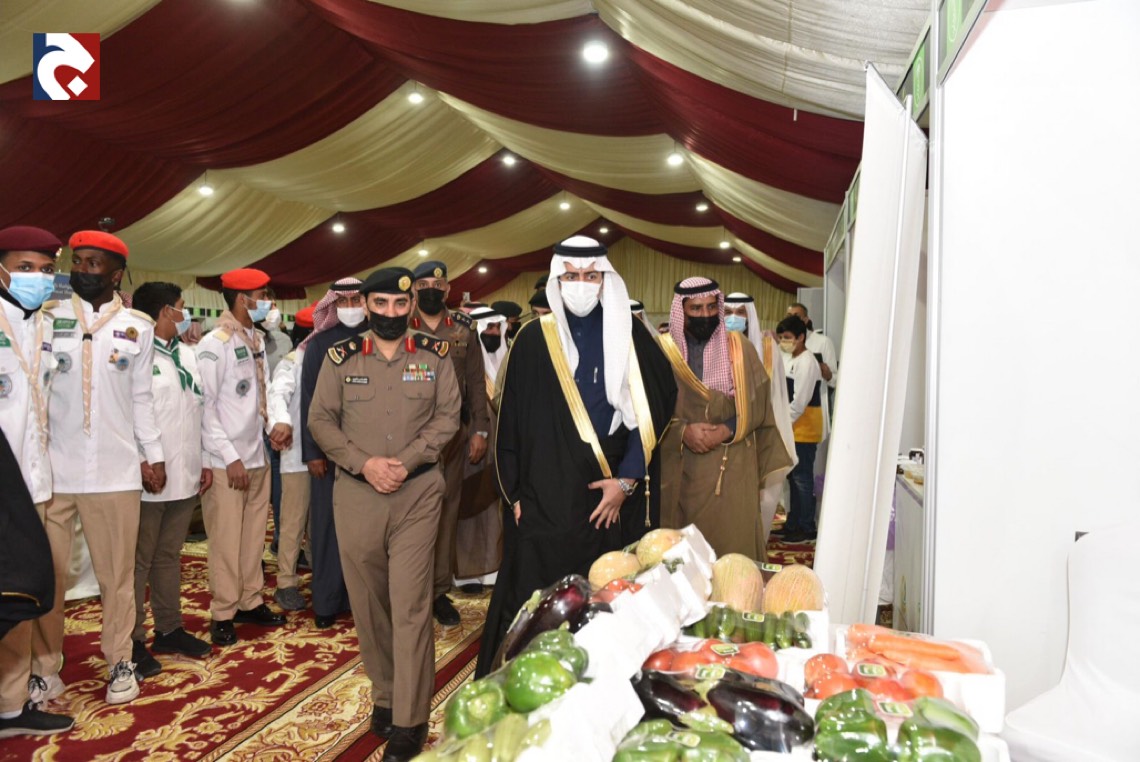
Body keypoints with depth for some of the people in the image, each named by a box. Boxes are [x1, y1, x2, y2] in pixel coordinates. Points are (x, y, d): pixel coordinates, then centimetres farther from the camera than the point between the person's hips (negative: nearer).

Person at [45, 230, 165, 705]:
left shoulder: (138, 326, 7)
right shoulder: (48, 317, 3)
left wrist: (153, 453, 9)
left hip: (115, 470, 1)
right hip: (51, 468, -1)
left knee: (117, 573, 7)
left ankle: (120, 660, 21)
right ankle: (45, 665, 19)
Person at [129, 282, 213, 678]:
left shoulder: (187, 355, 16)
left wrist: (204, 461, 14)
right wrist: (142, 462, -20)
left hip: (185, 475, 7)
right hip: (150, 479, -7)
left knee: (169, 556, 16)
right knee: (139, 562, 3)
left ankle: (169, 628, 26)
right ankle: (133, 642, 13)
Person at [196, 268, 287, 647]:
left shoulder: (257, 340, 11)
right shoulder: (215, 344, -11)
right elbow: (205, 406, -12)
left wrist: (277, 424, -3)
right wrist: (230, 458, -13)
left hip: (258, 456, 7)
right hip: (227, 462, -7)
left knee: (254, 535, 13)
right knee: (226, 539, 2)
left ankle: (251, 602, 26)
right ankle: (223, 614, 15)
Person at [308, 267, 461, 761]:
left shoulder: (435, 355, 3)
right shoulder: (340, 358, 5)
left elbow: (447, 417, -1)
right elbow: (320, 420, 3)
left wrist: (406, 462, -14)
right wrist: (364, 463, -10)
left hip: (418, 493, -2)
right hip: (355, 494, 2)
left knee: (410, 604, -4)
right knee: (367, 601, 10)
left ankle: (410, 720, 6)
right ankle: (383, 694, 28)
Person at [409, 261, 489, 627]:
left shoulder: (464, 331, 8)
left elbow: (476, 383, 8)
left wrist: (480, 430, 1)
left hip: (454, 433, 2)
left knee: (447, 509, 7)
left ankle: (439, 590, 18)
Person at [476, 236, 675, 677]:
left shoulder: (629, 335, 3)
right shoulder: (533, 339, 3)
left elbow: (652, 410, 0)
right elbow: (511, 420, 4)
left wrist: (627, 480, -6)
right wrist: (514, 493, 0)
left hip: (611, 497, 1)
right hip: (545, 497, 0)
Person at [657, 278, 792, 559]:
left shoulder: (740, 350, 4)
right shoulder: (663, 351, 2)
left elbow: (756, 405, 2)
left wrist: (726, 430, -13)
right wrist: (683, 431, -17)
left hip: (732, 465, 0)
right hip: (680, 467, 0)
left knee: (732, 539, 0)